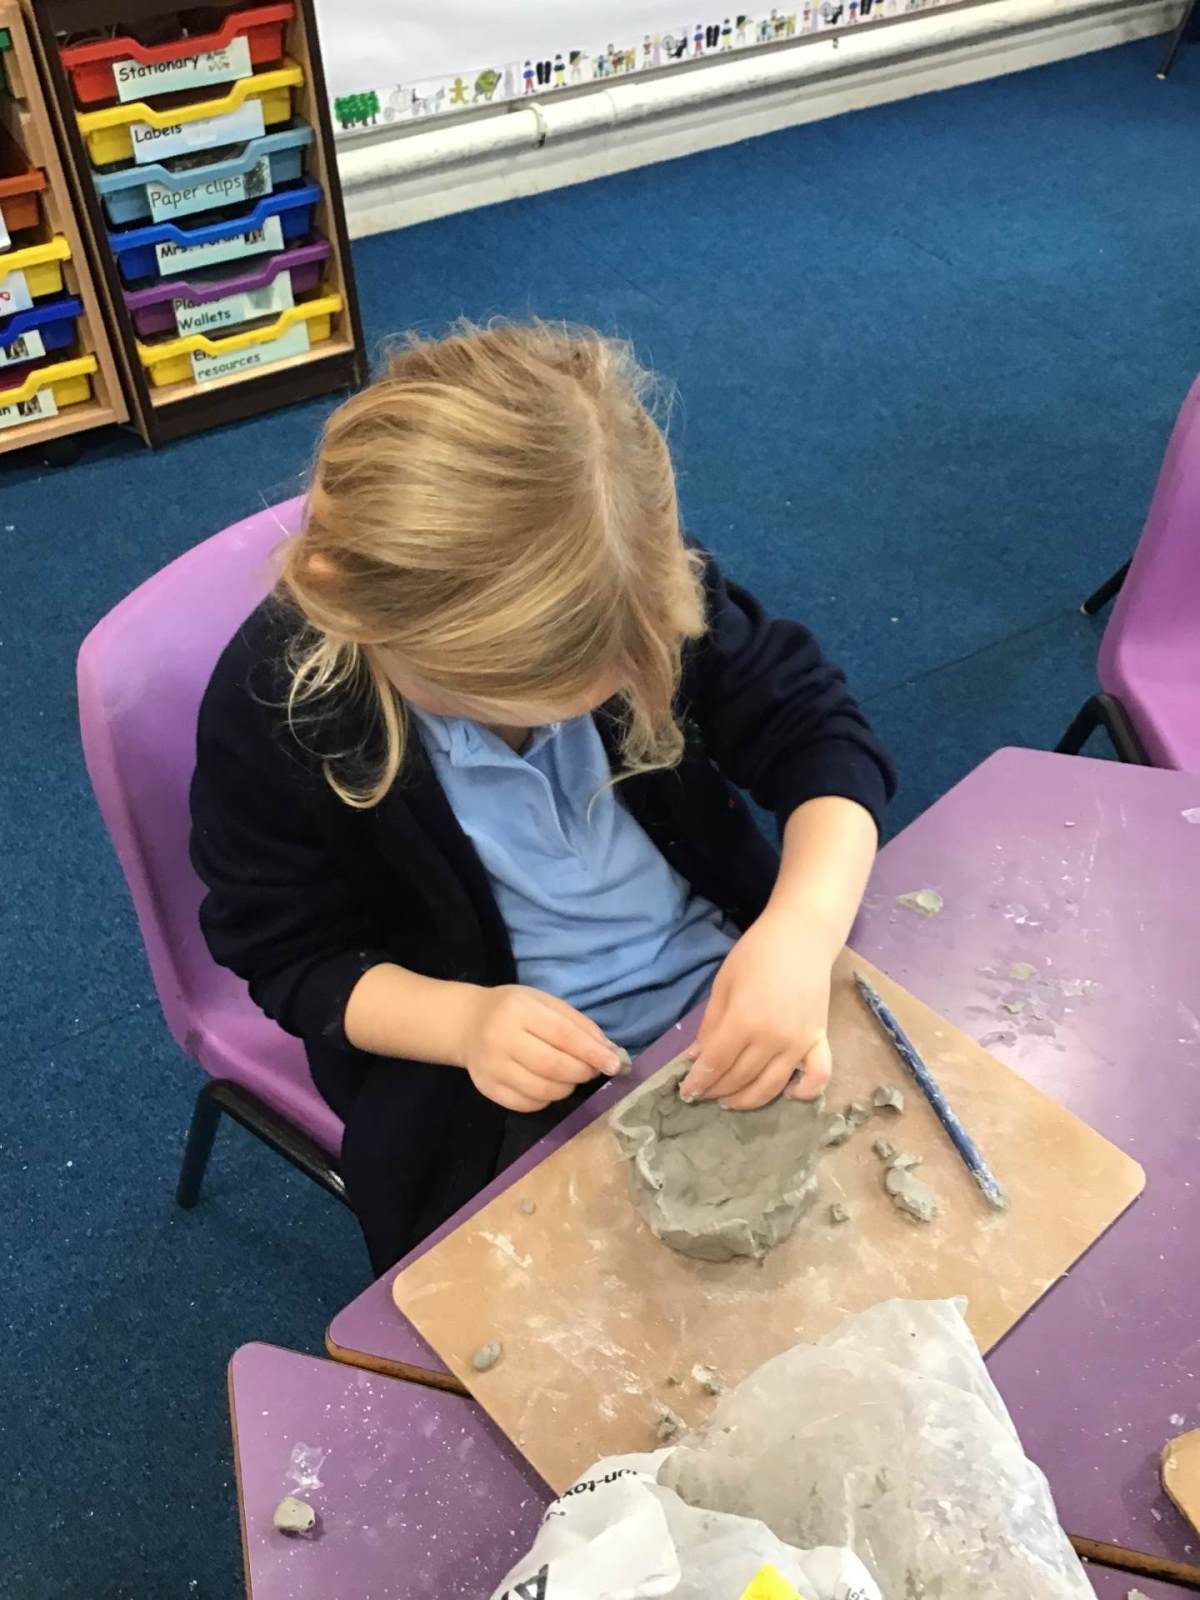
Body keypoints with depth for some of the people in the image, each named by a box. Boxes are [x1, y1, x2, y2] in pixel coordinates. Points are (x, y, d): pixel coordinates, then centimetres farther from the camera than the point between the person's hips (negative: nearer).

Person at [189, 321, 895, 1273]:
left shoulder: (653, 587, -16)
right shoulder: (273, 707, -20)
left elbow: (816, 731, -10)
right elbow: (294, 956, -7)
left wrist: (802, 930, -31)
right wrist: (465, 1021, -27)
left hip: (733, 985, 3)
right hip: (516, 1085, -2)